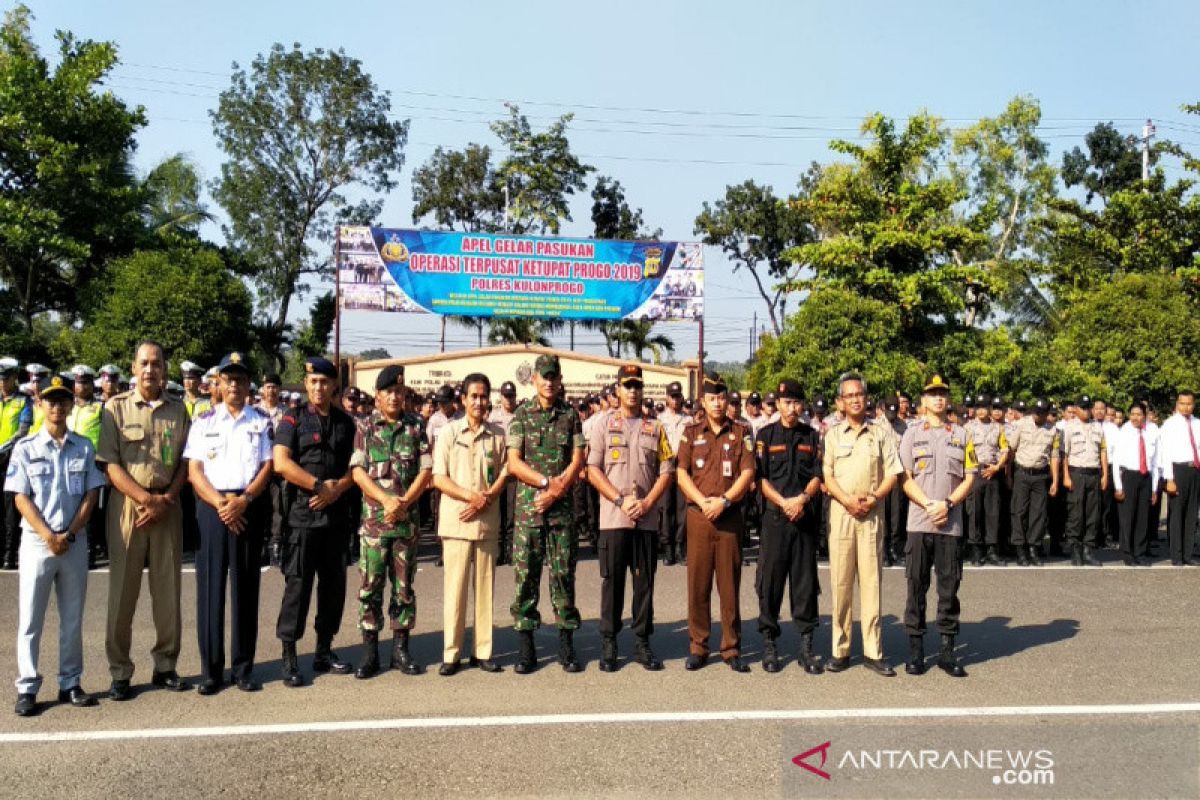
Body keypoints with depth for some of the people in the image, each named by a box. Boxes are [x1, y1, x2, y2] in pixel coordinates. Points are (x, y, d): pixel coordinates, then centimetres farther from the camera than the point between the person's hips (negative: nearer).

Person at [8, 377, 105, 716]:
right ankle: (27, 688, 9)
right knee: (30, 619, 2)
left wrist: (69, 535, -8)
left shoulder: (84, 447, 5)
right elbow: (21, 498, -4)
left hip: (75, 541, 2)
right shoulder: (26, 447, 0)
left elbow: (91, 495, 3)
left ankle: (70, 684, 17)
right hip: (37, 541, -2)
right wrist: (49, 536, -13)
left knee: (73, 618, 8)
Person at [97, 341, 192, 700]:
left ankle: (165, 665, 17)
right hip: (127, 505, -2)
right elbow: (110, 464, -4)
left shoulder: (178, 410, 9)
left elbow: (184, 463, 7)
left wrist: (165, 501, -7)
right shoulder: (116, 407, 2)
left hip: (168, 507, 2)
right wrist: (147, 499, -12)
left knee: (168, 590, 6)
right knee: (122, 590, 1)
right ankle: (120, 672, 10)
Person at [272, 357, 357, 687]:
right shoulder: (293, 420, 0)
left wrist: (336, 490, -9)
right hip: (302, 514, -4)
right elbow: (281, 463, -12)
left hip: (336, 514, 4)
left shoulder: (346, 423, 12)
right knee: (297, 584, -3)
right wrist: (320, 485, -13)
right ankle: (289, 657, 4)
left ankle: (324, 650, 21)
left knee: (334, 583, 9)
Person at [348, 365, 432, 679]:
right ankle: (370, 651, 9)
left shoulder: (416, 426, 6)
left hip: (407, 518, 1)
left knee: (404, 585, 7)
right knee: (370, 585, 0)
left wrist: (404, 502, -11)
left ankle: (401, 648, 17)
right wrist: (386, 500, -15)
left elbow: (426, 470, 2)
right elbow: (358, 470, -3)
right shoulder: (365, 426, 4)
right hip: (374, 518, -1)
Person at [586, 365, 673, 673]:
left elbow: (666, 472, 7)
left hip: (647, 518, 2)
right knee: (612, 581, 2)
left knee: (645, 581, 6)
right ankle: (608, 643, 10)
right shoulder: (604, 424, 5)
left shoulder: (655, 428, 10)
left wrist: (646, 503, -8)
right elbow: (593, 470, -1)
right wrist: (621, 500, -11)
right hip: (613, 517, -2)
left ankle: (643, 642, 15)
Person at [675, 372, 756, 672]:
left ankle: (732, 648, 11)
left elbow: (747, 473, 0)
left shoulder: (740, 433, 8)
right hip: (698, 515, 0)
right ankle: (698, 646, 11)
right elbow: (681, 473, 2)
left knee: (730, 584, 3)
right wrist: (703, 502, -11)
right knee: (698, 583, 3)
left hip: (731, 516, 0)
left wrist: (723, 501, -12)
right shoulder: (691, 432, 9)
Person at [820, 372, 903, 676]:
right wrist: (848, 500, -14)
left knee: (871, 581, 0)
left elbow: (892, 473, 6)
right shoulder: (832, 434, 8)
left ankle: (873, 651, 5)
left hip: (872, 514, 0)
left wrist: (874, 497, -10)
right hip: (840, 514, 0)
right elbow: (826, 474, 0)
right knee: (840, 582, 1)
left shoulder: (881, 433, 10)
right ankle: (840, 650, 7)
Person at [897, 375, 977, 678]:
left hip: (951, 524, 1)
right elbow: (905, 479, 1)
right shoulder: (912, 433, 6)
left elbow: (969, 479, 6)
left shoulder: (961, 435, 10)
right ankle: (915, 650, 10)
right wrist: (930, 505, -13)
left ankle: (947, 650, 13)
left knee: (949, 587, 4)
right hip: (919, 522, -1)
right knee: (916, 586, 2)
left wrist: (947, 504, -10)